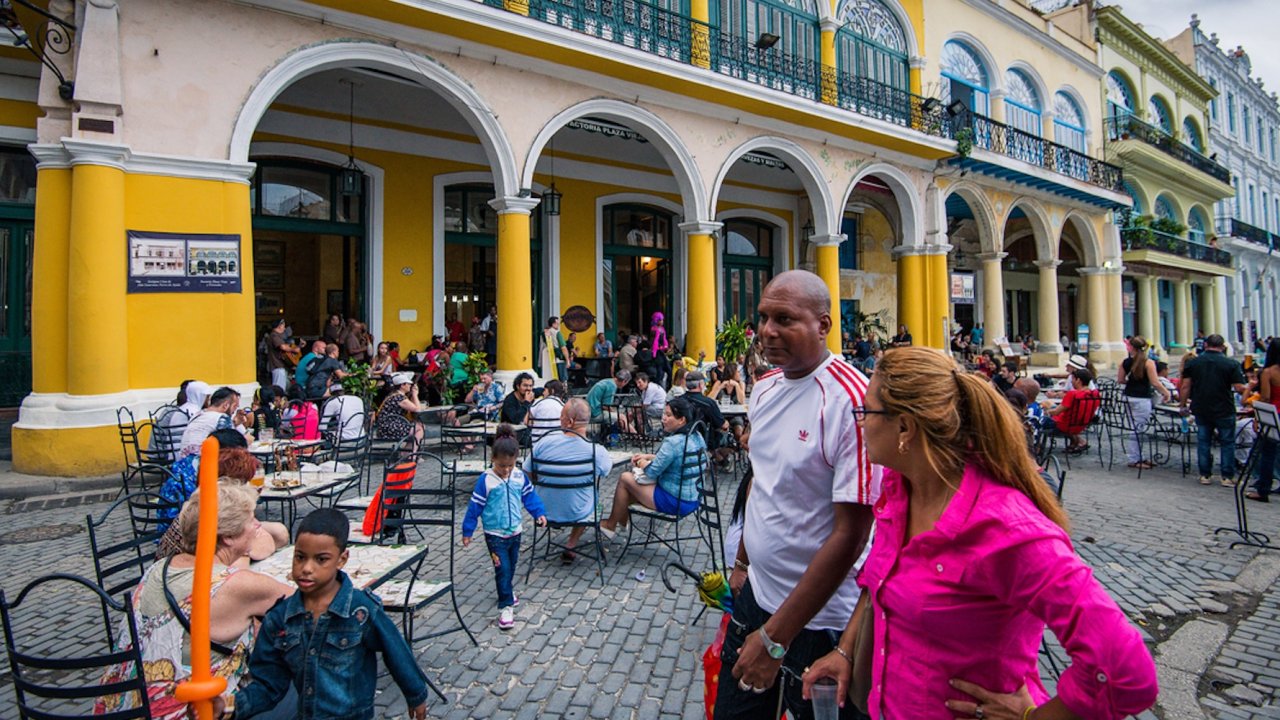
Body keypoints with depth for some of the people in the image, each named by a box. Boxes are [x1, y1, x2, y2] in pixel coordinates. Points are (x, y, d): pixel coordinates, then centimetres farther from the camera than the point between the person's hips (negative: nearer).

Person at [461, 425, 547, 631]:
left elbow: (530, 496, 8)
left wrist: (539, 513, 1)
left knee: (511, 566, 20)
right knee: (503, 569, -7)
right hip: (495, 534, -5)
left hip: (515, 531, 5)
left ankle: (507, 590, 44)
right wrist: (467, 531, -7)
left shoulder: (520, 476, -6)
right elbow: (475, 506, -11)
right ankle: (505, 606, 0)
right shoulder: (486, 480, -18)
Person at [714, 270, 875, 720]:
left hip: (818, 619, -6)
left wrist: (775, 637, -19)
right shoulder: (765, 387, 0)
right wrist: (741, 563, 14)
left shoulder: (850, 401, -23)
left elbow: (850, 534, -23)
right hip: (755, 594, 7)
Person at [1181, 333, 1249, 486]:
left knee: (1203, 442, 10)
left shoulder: (1193, 363, -1)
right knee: (1227, 442, 9)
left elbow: (1185, 387, -1)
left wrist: (1183, 405, 8)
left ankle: (1205, 475, 13)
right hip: (1224, 410, -2)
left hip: (1201, 410, 2)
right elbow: (1239, 388, -11)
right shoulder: (1231, 364, -7)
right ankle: (1227, 477, 11)